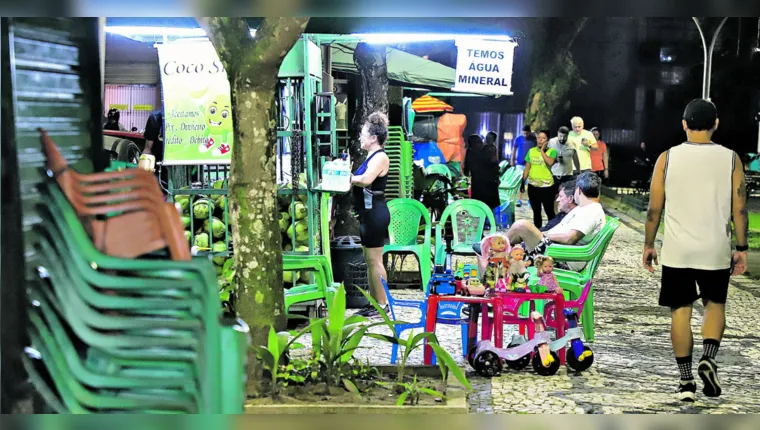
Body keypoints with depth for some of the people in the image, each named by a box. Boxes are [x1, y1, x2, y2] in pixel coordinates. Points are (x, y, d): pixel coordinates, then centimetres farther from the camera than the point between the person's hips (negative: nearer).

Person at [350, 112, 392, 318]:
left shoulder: (380, 157, -13)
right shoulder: (372, 156, 18)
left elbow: (366, 180, -28)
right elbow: (361, 181, 13)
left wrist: (347, 177, -14)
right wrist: (349, 178, -3)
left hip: (375, 213, -10)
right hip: (368, 213, 10)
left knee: (374, 260, -6)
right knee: (369, 259, 14)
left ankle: (382, 304, 1)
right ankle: (373, 301, 21)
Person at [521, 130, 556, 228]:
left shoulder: (552, 151, -4)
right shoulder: (531, 151, 6)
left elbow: (550, 162, -24)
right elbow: (527, 168, 10)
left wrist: (542, 151, -14)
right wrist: (523, 182, 8)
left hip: (547, 185, -4)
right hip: (533, 185, 4)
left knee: (549, 211, -1)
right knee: (536, 211, 13)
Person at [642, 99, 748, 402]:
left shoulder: (667, 158, -3)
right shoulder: (730, 159, -2)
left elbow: (654, 208, -1)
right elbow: (739, 209, -2)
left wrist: (649, 245, 9)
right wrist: (741, 248, 7)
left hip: (677, 251, 0)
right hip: (716, 250, 1)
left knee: (680, 311, 9)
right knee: (715, 304, 19)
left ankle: (686, 381, 9)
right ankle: (708, 358, -3)